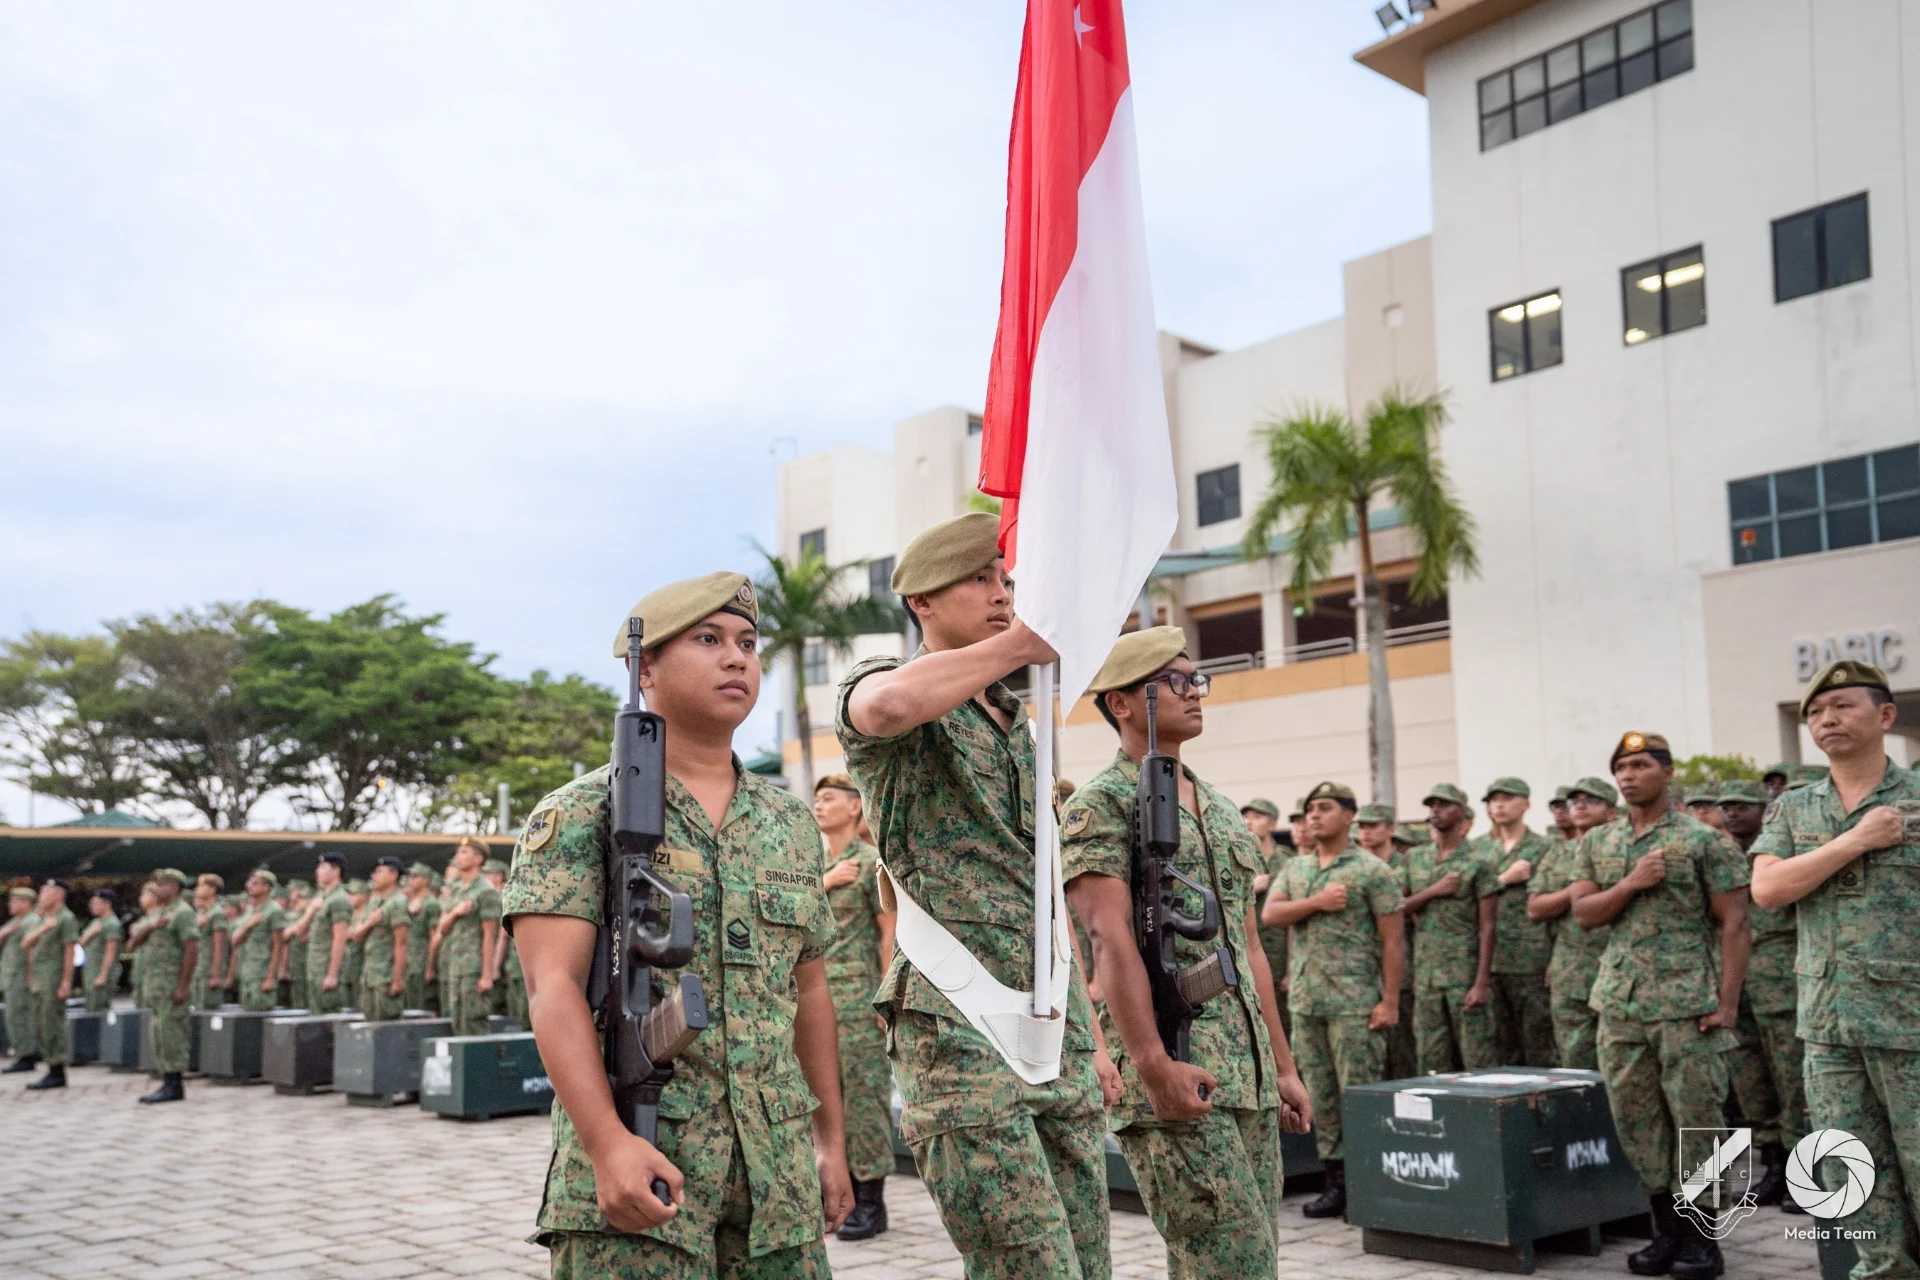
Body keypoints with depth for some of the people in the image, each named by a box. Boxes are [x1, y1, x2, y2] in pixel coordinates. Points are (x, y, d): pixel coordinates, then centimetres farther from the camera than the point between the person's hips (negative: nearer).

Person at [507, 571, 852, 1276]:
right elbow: (553, 985, -13)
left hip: (778, 1165, 5)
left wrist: (831, 1140, 15)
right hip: (637, 1164, -5)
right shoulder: (581, 814, -3)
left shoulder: (791, 823, 13)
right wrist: (607, 1141, -24)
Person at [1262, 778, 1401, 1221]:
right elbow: (1270, 914, 1)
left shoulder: (1372, 870, -3)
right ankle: (1336, 1182, 17)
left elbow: (1393, 939, -6)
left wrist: (1390, 1000, -12)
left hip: (1354, 1001, -6)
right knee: (1320, 1095, 9)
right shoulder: (1295, 869, 14)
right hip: (1305, 998, 6)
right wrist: (1317, 902, -13)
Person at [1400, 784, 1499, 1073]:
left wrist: (1482, 982, -15)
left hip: (1465, 976, -5)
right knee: (1432, 1061, 7)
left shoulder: (1479, 861, -4)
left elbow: (1487, 926, -8)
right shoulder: (1414, 858, 11)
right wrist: (1433, 891, -10)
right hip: (1425, 976, 5)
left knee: (1477, 1059, -3)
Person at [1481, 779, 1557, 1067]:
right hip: (1489, 961, 3)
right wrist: (1504, 879, -9)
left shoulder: (1544, 848, 3)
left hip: (1533, 964, -3)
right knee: (1503, 1048, 9)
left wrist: (1556, 960, -9)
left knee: (1539, 1047, -1)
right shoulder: (1479, 848, 12)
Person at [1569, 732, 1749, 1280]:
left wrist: (1728, 1002, -11)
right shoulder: (1596, 843, 12)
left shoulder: (1703, 839, -3)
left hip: (1685, 1001, -5)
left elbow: (1733, 922, -5)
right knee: (1635, 1116, 8)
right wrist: (1631, 884, -12)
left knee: (1695, 1115, -1)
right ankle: (1666, 1230, 19)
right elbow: (1583, 913, 5)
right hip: (1619, 1000, 5)